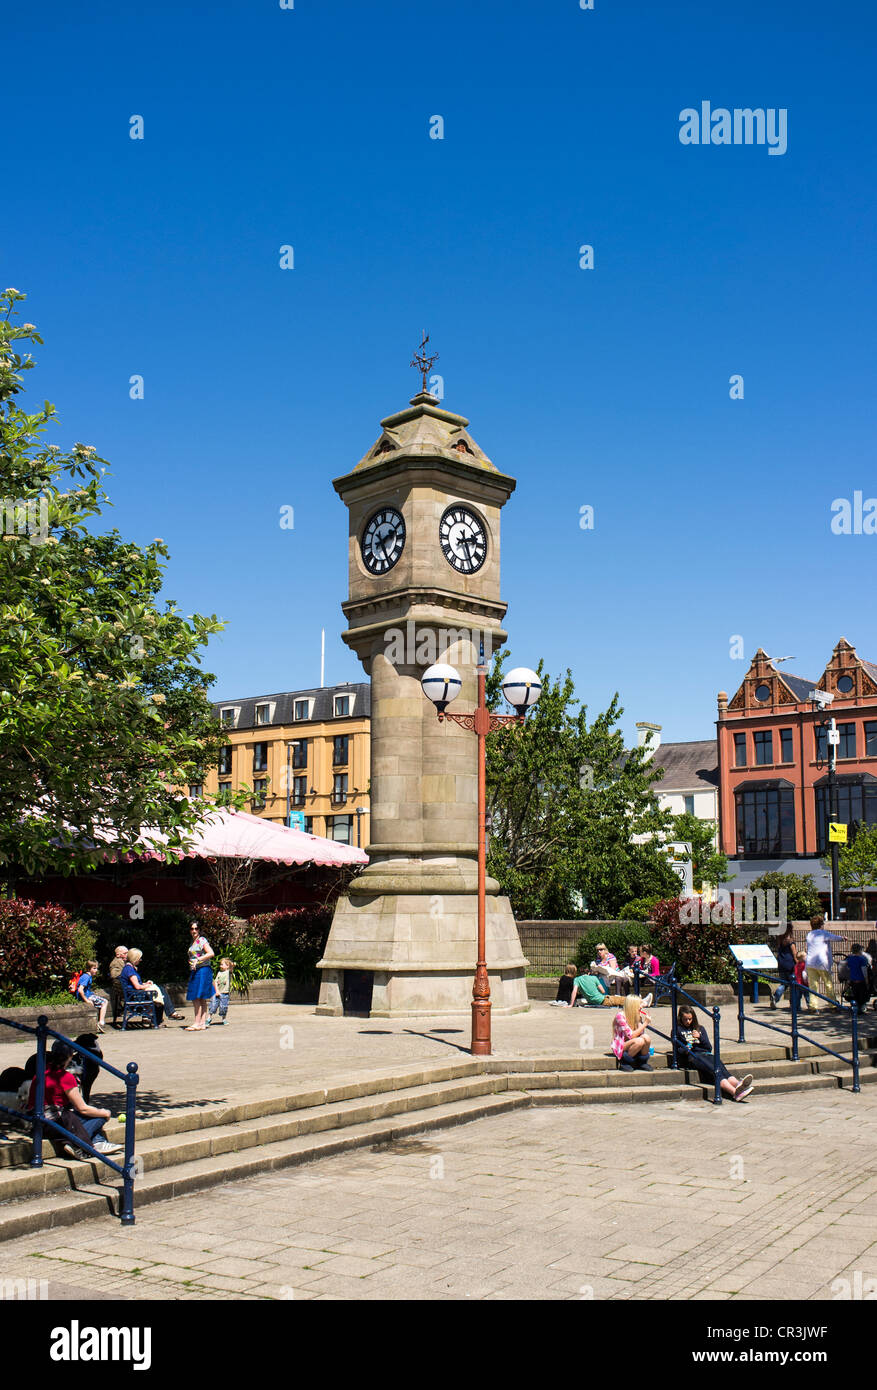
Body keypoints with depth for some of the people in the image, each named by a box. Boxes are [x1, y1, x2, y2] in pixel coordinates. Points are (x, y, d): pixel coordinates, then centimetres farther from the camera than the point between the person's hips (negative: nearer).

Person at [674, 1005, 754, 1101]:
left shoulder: (700, 1029, 28)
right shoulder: (678, 1030, 18)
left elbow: (709, 1047, 19)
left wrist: (700, 1037, 2)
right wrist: (684, 1049, -10)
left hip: (706, 1054, 4)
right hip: (693, 1056, -4)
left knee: (721, 1067, -31)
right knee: (714, 1070, -33)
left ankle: (737, 1084, -59)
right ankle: (735, 1092, -57)